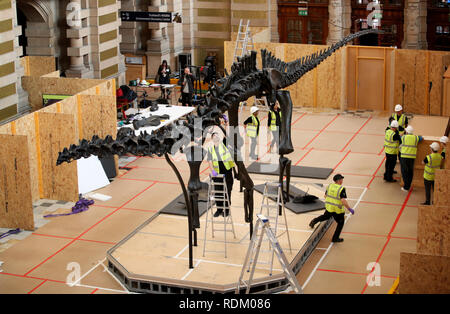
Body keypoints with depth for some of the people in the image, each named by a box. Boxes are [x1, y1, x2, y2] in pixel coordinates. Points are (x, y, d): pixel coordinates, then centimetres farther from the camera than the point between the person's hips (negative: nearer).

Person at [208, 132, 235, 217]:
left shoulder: (224, 145, 5)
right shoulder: (211, 149, 7)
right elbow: (210, 161, 1)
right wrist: (212, 170, -11)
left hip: (227, 171, -2)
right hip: (217, 173, 2)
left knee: (227, 191, 1)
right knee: (218, 191, 6)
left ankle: (227, 209, 11)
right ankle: (219, 209, 18)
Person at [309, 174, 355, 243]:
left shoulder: (330, 186, 0)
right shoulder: (341, 189, -19)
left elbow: (325, 196, 9)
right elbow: (343, 200, -26)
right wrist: (350, 209, -20)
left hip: (329, 207, 6)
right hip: (338, 210, -6)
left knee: (326, 216, 35)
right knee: (340, 223, 16)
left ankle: (314, 221, 14)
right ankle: (335, 238, 20)